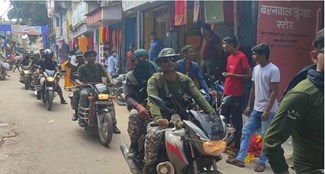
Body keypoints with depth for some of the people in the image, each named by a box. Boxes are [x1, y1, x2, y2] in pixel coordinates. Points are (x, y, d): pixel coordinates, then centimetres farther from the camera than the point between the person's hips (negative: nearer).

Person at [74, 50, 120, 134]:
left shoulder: (99, 66, 17)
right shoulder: (82, 67, 10)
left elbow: (106, 73, 3)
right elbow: (77, 79, 2)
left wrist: (111, 80, -18)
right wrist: (80, 83, -22)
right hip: (86, 87, -2)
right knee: (83, 94, -38)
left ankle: (113, 124, -18)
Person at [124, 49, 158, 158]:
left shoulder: (155, 71, 10)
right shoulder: (131, 76, 2)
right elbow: (128, 96, -10)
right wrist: (138, 106, -33)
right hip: (139, 105, -2)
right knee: (134, 115, -36)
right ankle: (134, 146, -17)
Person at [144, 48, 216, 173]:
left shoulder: (184, 79, 7)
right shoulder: (154, 80, -6)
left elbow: (198, 97, -6)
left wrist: (212, 113, -23)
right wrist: (158, 118, -43)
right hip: (162, 120, -4)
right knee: (153, 136, -34)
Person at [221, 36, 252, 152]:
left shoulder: (242, 57, -11)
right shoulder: (229, 58, 13)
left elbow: (249, 75, -14)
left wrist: (232, 75, -19)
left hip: (236, 94, -8)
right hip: (227, 93, 8)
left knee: (236, 120, -1)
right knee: (224, 117, 14)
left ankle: (237, 145, 9)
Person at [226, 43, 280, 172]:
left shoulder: (273, 70, -14)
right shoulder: (256, 69, 9)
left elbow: (274, 92, -16)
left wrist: (267, 110, -20)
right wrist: (249, 106, 15)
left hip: (269, 110, -7)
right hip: (256, 109, 8)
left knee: (266, 137, 2)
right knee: (246, 132, 6)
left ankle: (262, 162, 16)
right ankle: (240, 159, 13)